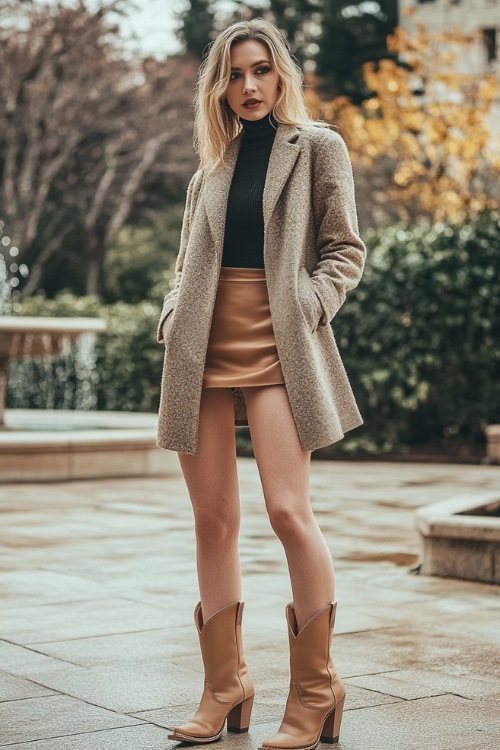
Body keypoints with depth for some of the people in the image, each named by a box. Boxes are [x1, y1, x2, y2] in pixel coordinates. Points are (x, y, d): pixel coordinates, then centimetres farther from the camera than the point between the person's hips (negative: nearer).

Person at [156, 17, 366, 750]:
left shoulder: (318, 148, 7)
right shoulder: (213, 163, 18)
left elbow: (345, 250, 3)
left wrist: (310, 307, -12)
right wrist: (174, 317, 4)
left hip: (278, 345, -4)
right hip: (205, 347, 5)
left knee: (288, 511, -13)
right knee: (213, 520, 3)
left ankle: (315, 690, -1)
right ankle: (224, 687, 13)